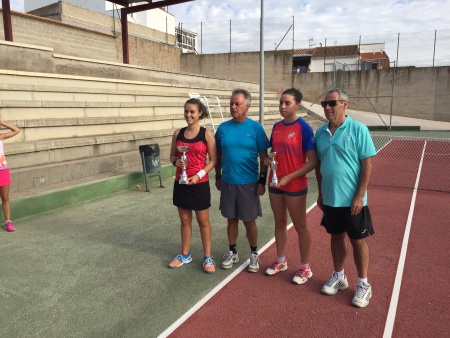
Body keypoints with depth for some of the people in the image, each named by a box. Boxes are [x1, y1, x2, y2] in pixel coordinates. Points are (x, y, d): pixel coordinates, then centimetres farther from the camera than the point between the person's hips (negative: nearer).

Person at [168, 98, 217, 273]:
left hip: (200, 184, -4)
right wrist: (176, 162, -11)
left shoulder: (207, 134, -7)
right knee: (185, 220, 16)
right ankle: (185, 255, 32)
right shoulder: (178, 133, 3)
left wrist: (199, 175, -18)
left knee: (203, 221, 8)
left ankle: (207, 257, 22)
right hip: (181, 183, 4)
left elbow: (213, 160, -7)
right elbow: (172, 155, 11)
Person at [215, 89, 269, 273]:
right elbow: (218, 155, 10)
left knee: (249, 221, 7)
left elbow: (264, 157, -4)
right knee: (231, 219, 14)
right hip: (227, 182, 3)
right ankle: (232, 252, 31)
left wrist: (262, 181, -7)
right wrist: (218, 177, 9)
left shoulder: (256, 128, -7)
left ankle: (254, 254, 27)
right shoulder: (223, 128, 1)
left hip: (249, 183, -2)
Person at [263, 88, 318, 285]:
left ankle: (305, 267, 24)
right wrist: (268, 160, -6)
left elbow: (313, 161, -15)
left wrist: (289, 177, -18)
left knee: (300, 227, 8)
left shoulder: (304, 128, -13)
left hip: (295, 186, -6)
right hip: (275, 183, 6)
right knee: (279, 223, 17)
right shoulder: (276, 127, 5)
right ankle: (281, 261, 34)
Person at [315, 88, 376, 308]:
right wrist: (321, 194, 11)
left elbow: (367, 165, -11)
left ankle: (363, 284, 25)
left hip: (351, 199, -4)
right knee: (336, 237, 17)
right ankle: (338, 277, 34)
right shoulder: (320, 132, 4)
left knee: (358, 241, 8)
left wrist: (359, 196, -15)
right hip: (329, 199, 5)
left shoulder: (358, 129, -11)